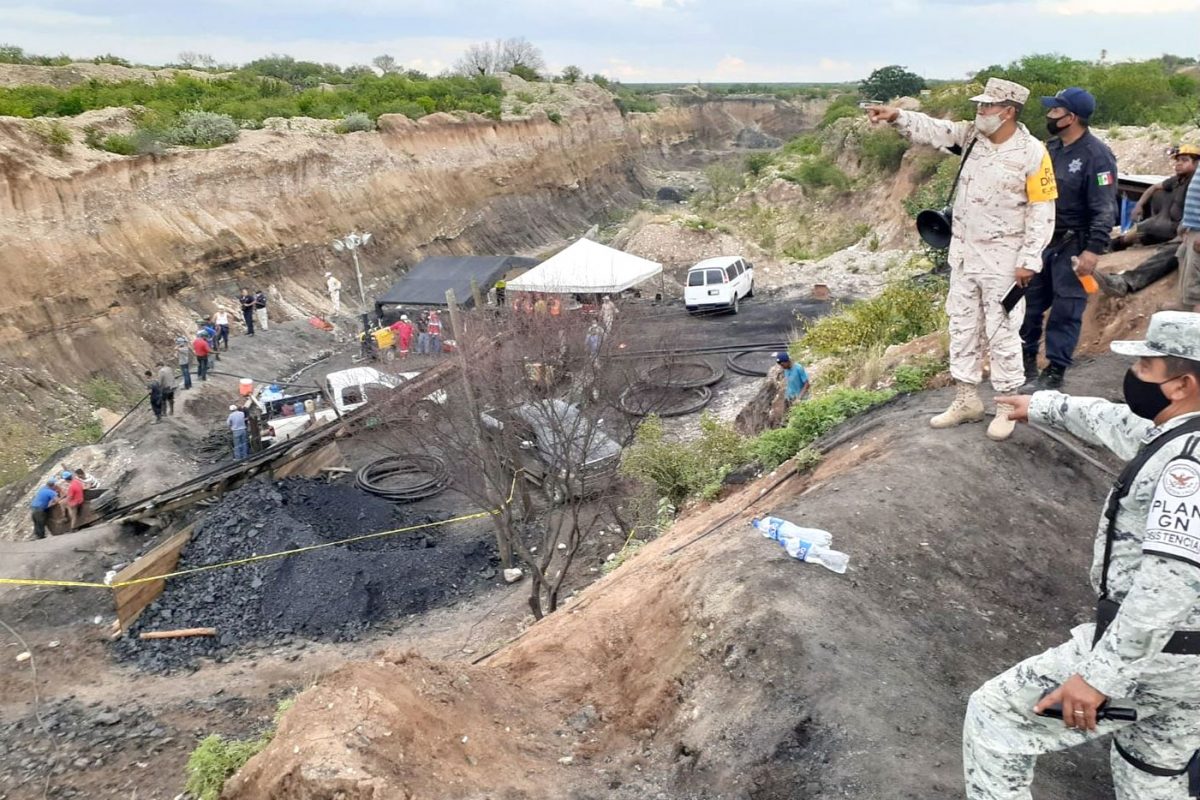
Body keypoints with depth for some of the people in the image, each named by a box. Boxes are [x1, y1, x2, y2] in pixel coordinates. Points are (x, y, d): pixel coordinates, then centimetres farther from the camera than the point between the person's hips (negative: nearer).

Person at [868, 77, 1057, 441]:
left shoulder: (1032, 153, -13)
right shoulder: (972, 135, 3)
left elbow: (1042, 211, -12)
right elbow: (934, 130, -3)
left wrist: (1029, 260, -15)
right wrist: (897, 116, -20)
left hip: (1003, 260, -6)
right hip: (964, 253, 7)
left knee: (1001, 333, 1)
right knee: (962, 327, 13)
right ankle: (967, 400, 25)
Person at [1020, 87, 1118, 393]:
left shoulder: (1096, 155, -15)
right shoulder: (1052, 148, 8)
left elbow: (1105, 210, -19)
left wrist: (1094, 250, -24)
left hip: (1073, 246, -7)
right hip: (1042, 240, 7)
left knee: (1065, 311, 0)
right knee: (1029, 304, 12)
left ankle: (1054, 373, 9)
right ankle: (1026, 362, 27)